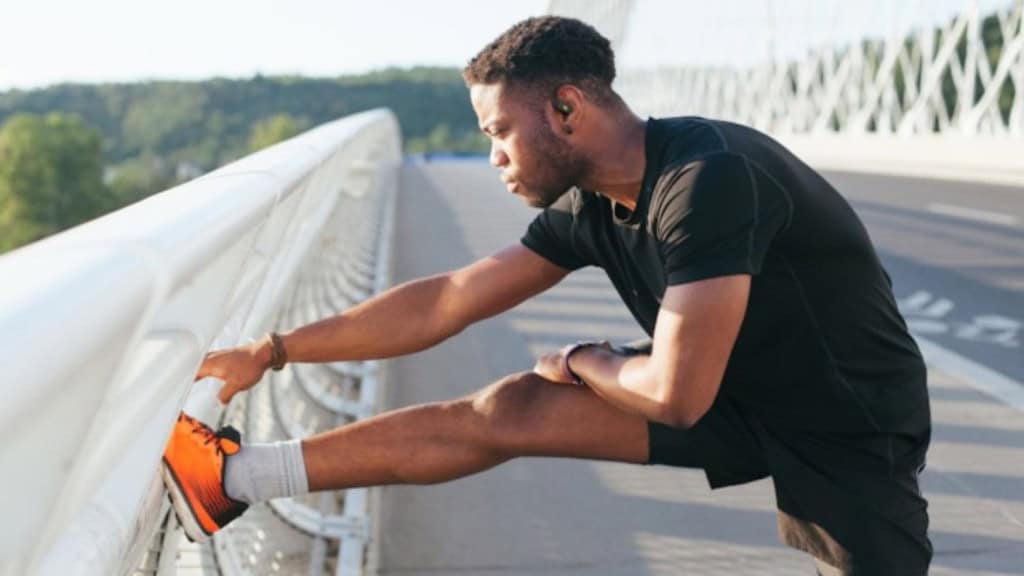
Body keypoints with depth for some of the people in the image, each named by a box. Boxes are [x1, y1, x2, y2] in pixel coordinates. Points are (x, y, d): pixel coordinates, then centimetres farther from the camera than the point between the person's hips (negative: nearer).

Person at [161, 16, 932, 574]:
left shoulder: (708, 179, -31)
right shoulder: (592, 208, -6)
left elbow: (676, 395, -31)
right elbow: (445, 302, 0)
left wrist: (584, 362, -10)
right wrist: (270, 353, 2)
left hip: (853, 435, -6)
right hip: (744, 395, 6)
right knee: (506, 411, -1)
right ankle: (240, 478, 4)